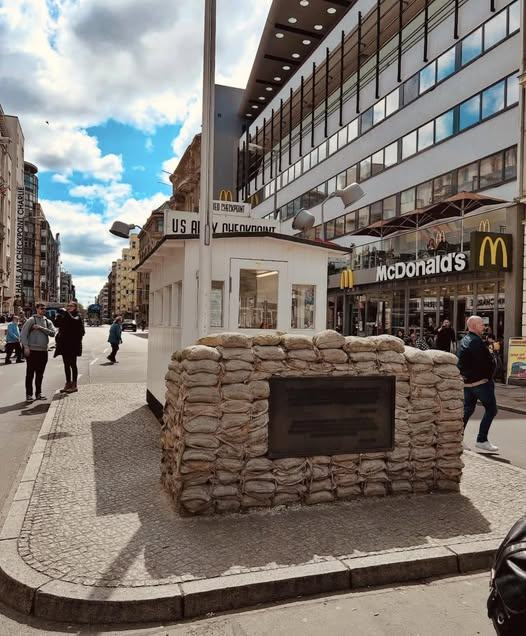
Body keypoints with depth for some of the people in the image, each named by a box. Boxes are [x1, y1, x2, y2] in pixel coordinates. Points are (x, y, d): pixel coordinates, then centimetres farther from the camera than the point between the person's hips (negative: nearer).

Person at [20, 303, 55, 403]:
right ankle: (29, 394, 5)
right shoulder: (31, 320, -2)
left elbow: (52, 332, -4)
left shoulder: (48, 321, 12)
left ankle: (38, 393, 19)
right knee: (30, 373, -1)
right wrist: (26, 347, -13)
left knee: (40, 374, 11)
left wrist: (40, 328, -13)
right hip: (32, 350, -5)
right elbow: (23, 334, -6)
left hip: (43, 350, 5)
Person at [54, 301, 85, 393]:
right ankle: (68, 384, 18)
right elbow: (57, 324, 3)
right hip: (64, 344, 6)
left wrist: (65, 312, -23)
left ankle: (74, 385, 2)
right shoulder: (64, 316, 14)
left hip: (73, 344, -6)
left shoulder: (77, 317, -3)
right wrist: (59, 315, -11)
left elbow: (73, 320, -25)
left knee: (72, 364, -3)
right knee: (66, 365, 11)